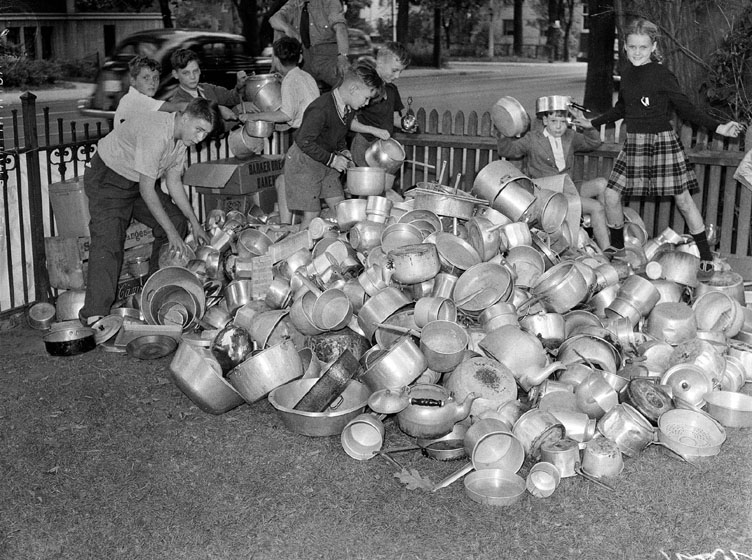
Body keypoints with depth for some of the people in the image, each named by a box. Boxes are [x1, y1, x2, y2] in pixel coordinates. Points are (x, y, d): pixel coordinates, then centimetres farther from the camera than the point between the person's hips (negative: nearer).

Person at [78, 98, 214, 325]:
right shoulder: (154, 133, -33)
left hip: (139, 181, 9)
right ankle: (94, 317, -26)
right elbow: (146, 189, -31)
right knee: (108, 241, -22)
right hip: (107, 179, -9)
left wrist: (194, 222, 2)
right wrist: (171, 232, -28)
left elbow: (173, 182, 6)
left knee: (178, 222, 1)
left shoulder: (181, 136, -4)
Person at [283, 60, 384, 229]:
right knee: (312, 215, -6)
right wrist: (332, 159, -24)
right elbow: (304, 142, -28)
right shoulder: (320, 109, -29)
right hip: (303, 163, -8)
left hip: (327, 163, 8)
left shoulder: (349, 107, -1)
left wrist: (343, 151, -1)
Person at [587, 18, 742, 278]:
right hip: (633, 143, 6)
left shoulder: (661, 75, -12)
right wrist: (592, 123, 25)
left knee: (683, 200, -1)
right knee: (611, 195, 2)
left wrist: (718, 127, -14)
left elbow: (686, 108, -7)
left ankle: (706, 259, 8)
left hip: (662, 142, -6)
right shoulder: (627, 72, 6)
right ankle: (616, 249, 24)